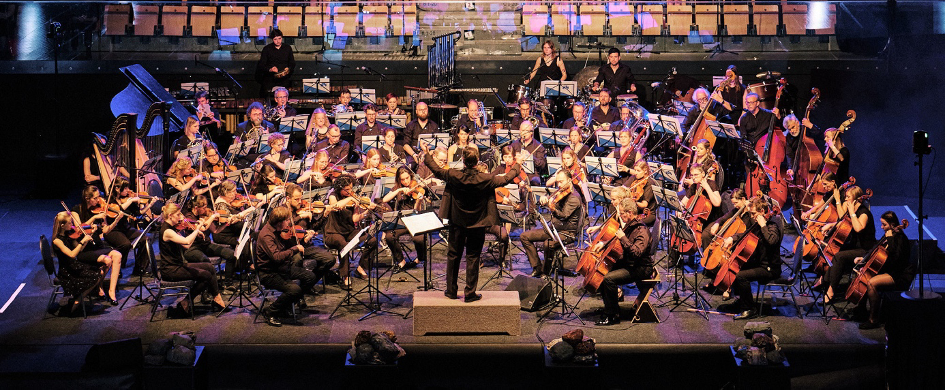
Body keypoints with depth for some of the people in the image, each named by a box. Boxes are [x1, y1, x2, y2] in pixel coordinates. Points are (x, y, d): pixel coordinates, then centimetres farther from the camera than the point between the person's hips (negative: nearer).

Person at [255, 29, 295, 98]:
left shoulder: (288, 48, 11)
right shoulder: (267, 49, 6)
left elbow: (292, 63, 16)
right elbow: (261, 65, 1)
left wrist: (288, 69, -6)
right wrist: (270, 69, -18)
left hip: (283, 79, 1)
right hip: (269, 79, -1)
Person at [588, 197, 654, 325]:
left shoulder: (642, 230, -21)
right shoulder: (629, 225, 7)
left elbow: (636, 252, -32)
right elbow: (616, 241, 25)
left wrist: (623, 238, -30)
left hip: (641, 268, -10)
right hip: (628, 263, 10)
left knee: (608, 279, -25)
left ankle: (612, 316, -13)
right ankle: (609, 309, 10)